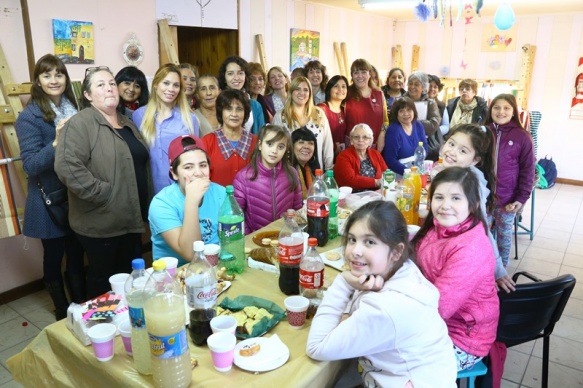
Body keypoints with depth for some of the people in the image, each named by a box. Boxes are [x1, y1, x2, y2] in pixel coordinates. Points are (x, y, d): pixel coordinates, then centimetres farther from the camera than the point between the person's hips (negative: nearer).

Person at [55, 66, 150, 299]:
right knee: (103, 280, 10)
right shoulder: (80, 124, -13)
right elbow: (66, 166, -26)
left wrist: (144, 207, 13)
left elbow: (142, 164, 22)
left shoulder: (128, 124, 14)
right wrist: (103, 194, -23)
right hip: (100, 222, -7)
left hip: (131, 218, 8)